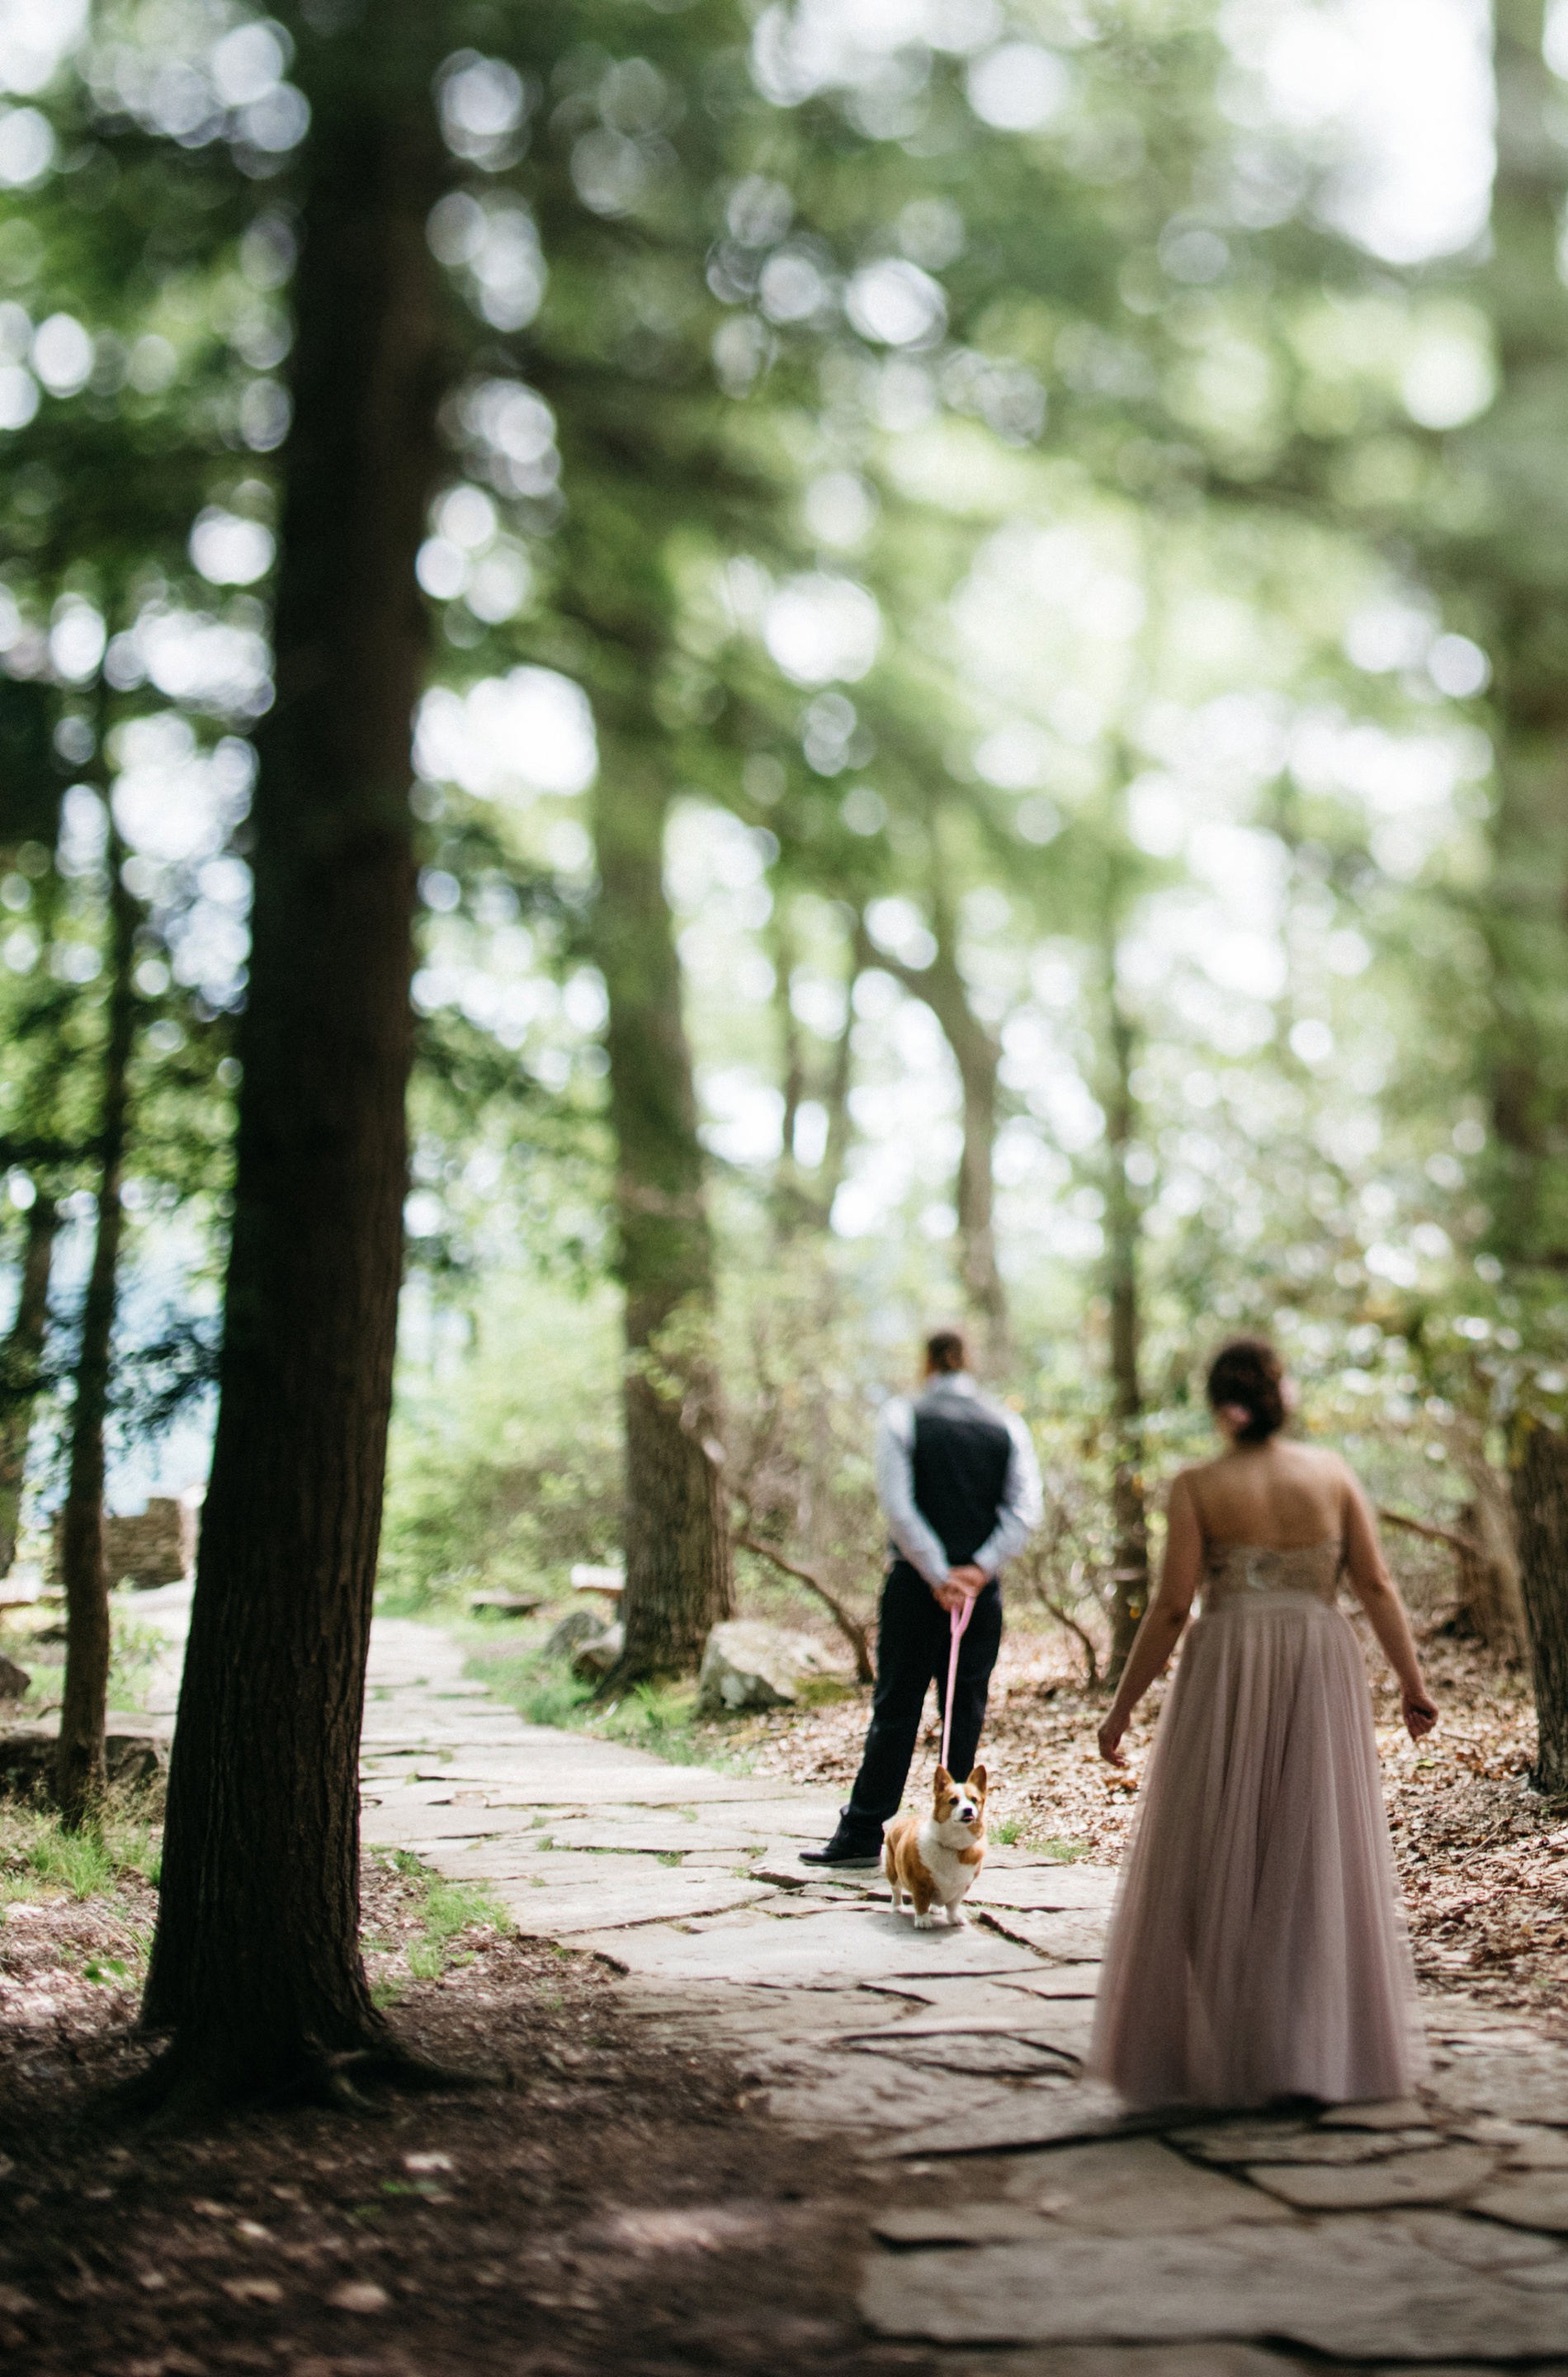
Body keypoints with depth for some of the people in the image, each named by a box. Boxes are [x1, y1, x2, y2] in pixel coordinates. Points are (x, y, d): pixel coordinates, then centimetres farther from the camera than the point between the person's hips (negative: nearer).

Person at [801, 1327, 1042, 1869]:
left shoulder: (902, 1415, -1)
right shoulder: (1007, 1424, 7)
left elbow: (897, 1503, -12)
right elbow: (1026, 1510, -4)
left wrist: (937, 1574, -13)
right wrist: (979, 1569, -10)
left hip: (917, 1583, -2)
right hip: (982, 1586, 2)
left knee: (896, 1707, 3)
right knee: (966, 1711, 8)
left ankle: (863, 1834, 5)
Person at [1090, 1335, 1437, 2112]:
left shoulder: (1199, 1487, -4)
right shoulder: (1332, 1474, 2)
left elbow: (1171, 1608, -7)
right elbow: (1377, 1588, -1)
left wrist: (1121, 1707, 0)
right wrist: (1412, 1684, 6)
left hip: (1226, 1674, -2)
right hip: (1321, 1670, 2)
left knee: (1215, 1866, 7)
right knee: (1318, 1860, 8)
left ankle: (1214, 2052, 8)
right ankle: (1329, 2051, 10)